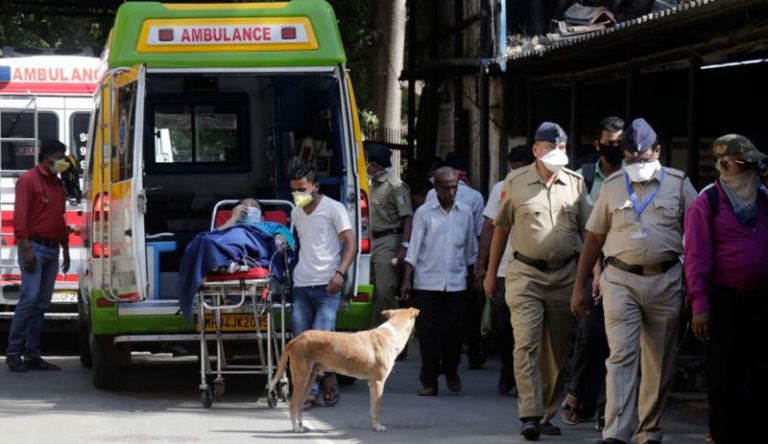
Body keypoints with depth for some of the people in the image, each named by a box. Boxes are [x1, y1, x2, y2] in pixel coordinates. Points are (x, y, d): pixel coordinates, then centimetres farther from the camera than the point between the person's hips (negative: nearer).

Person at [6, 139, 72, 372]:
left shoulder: (58, 184, 19)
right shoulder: (29, 180, -4)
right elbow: (20, 216, -11)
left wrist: (65, 250, 20)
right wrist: (26, 249, -18)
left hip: (53, 250, 8)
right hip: (35, 247, -8)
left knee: (42, 303, 5)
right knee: (30, 297, -15)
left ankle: (32, 355, 6)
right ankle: (13, 351, -12)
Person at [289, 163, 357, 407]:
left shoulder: (333, 209, -3)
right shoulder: (296, 214, 16)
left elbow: (350, 243, -7)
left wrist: (340, 272, -19)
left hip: (326, 285, -6)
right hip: (301, 285, 6)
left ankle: (329, 382, 5)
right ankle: (308, 390, 5)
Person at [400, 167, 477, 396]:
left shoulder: (465, 213, 7)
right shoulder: (424, 212, 0)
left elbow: (471, 249, 15)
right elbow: (414, 248, 0)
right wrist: (407, 280, -4)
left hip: (456, 282, 2)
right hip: (427, 282, -1)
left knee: (453, 329, 1)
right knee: (428, 331, -1)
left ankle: (451, 371, 24)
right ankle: (429, 381, 5)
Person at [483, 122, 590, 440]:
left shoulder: (575, 184, 5)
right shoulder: (516, 182, 0)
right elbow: (501, 229, 8)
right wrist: (491, 273, 9)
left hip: (564, 276, 3)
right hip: (526, 274, -3)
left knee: (557, 350, 8)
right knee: (527, 344, -13)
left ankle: (547, 414, 18)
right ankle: (529, 416, -15)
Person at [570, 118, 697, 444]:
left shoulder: (678, 184, 4)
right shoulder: (613, 185, 7)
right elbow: (594, 237, 11)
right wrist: (580, 286, 9)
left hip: (665, 282, 0)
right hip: (621, 280, 0)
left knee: (659, 364, 7)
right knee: (621, 356, -11)